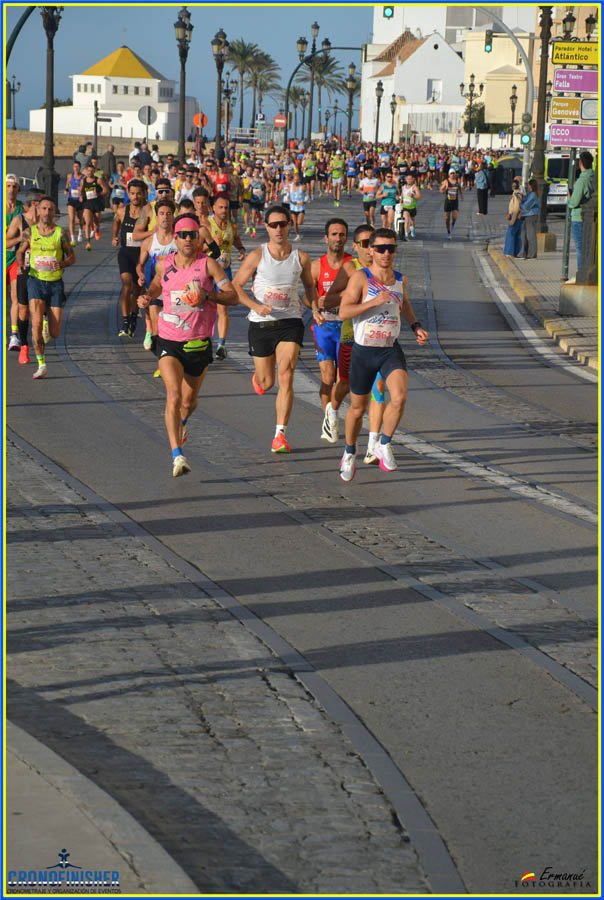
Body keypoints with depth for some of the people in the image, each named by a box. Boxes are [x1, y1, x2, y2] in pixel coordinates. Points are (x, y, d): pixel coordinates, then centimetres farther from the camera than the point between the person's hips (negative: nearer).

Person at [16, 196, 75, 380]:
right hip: (36, 280, 0)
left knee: (54, 333, -1)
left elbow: (72, 257, 5)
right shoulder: (29, 232, 3)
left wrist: (62, 264, -14)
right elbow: (20, 251, 16)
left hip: (55, 282, 0)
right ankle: (41, 365, -11)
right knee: (36, 323, -19)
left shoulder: (61, 233, 0)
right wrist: (21, 264, -4)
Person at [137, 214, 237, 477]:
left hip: (199, 343, 0)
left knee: (189, 400, 16)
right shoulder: (164, 264, 2)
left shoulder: (208, 264, -7)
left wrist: (207, 295, -25)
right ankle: (177, 455, -24)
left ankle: (182, 422, 54)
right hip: (169, 341, 0)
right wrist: (147, 296, 4)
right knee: (173, 395, -20)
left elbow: (233, 295, -9)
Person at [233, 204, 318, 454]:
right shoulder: (257, 256, -6)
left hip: (290, 323, 0)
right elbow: (235, 286, -3)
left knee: (286, 377, -16)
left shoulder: (301, 258, 1)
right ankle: (258, 376, 48)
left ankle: (280, 434, -13)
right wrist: (256, 306, -18)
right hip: (261, 323, 0)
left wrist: (314, 307, 1)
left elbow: (309, 285, 19)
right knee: (266, 383, 8)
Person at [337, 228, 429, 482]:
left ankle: (384, 445, -2)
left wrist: (415, 326, 13)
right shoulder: (361, 278, -11)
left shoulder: (400, 279, 4)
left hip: (391, 350, 3)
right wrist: (374, 301, -29)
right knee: (358, 408, 10)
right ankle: (350, 453, 35)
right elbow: (344, 311, -21)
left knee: (399, 397, -23)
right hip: (363, 351, -3)